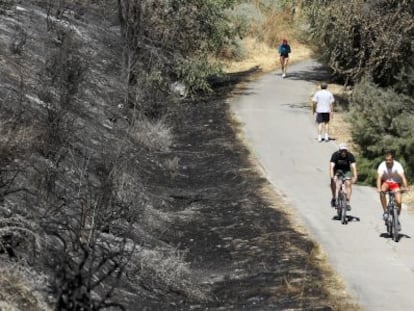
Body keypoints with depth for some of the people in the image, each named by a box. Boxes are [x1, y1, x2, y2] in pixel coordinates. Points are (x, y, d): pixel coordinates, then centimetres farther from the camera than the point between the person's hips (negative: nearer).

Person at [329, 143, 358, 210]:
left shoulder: (350, 156, -24)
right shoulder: (335, 155, -26)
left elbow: (353, 167, -34)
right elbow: (331, 166, -34)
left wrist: (355, 176, -49)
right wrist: (332, 176, -50)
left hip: (346, 170, 1)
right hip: (337, 169, -1)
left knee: (348, 184, -18)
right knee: (333, 181, -26)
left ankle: (348, 202, -12)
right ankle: (334, 198, -9)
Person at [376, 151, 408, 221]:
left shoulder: (397, 165, -23)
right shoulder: (382, 165, -21)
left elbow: (402, 176, -34)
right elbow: (379, 177, -31)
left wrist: (405, 187, -51)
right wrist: (378, 188, -49)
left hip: (396, 184, 0)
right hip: (386, 183, 0)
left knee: (398, 202, -17)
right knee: (382, 191, -34)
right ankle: (385, 211, -23)